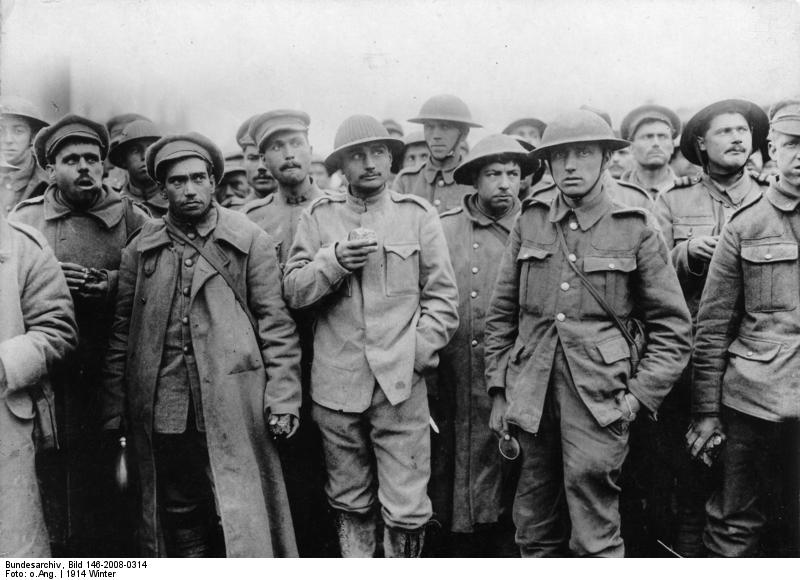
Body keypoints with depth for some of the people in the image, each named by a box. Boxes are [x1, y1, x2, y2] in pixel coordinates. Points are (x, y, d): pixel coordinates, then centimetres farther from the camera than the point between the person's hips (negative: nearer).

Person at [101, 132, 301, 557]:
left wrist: (283, 398, -8)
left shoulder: (250, 242, 1)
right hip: (160, 413, 3)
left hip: (232, 409, -2)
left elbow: (276, 325, -1)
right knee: (178, 520, 12)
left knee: (242, 521, 1)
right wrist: (115, 412, 5)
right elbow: (121, 334, 9)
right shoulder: (140, 249, 9)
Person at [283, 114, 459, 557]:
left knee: (406, 511, -1)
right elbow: (292, 290, 2)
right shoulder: (318, 217, 7)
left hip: (401, 383, -1)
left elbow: (443, 299, 3)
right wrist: (335, 260, -14)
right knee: (348, 504, 14)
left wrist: (416, 354, -6)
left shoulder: (418, 215, 5)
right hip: (336, 383, 2)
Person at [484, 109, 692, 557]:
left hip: (599, 402, -3)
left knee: (595, 538, -1)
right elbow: (501, 314, 11)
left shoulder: (637, 229, 0)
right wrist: (499, 391, 7)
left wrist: (638, 397, -6)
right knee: (535, 534, 14)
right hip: (532, 397, 3)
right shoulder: (530, 222, 8)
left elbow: (673, 328, 2)